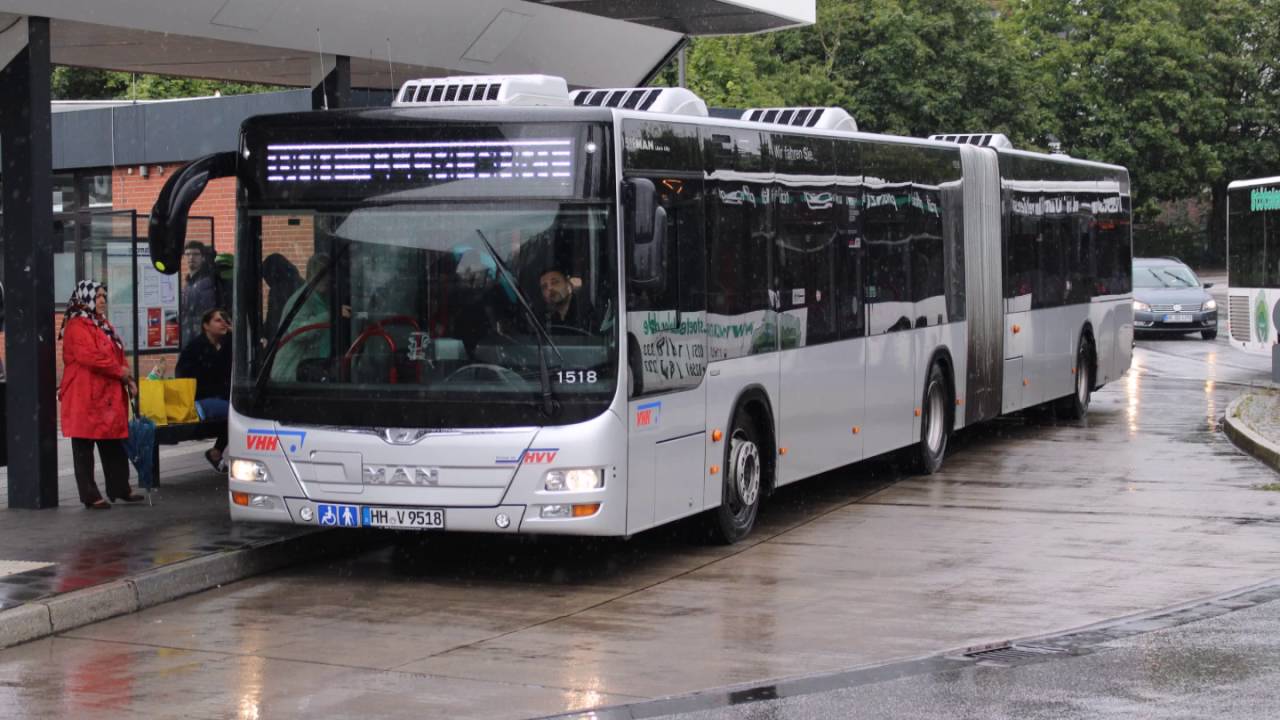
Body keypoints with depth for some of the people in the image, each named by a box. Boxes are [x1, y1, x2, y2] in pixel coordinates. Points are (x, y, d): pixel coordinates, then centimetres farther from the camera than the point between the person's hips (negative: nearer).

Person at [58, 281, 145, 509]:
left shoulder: (102, 324, 19)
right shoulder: (77, 326, -12)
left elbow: (115, 354, 22)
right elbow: (90, 357, -22)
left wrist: (127, 379, 8)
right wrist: (119, 371, -14)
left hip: (108, 396, 9)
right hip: (85, 397, -9)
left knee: (113, 446, 13)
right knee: (84, 447, -2)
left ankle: (120, 489, 20)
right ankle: (90, 496, -1)